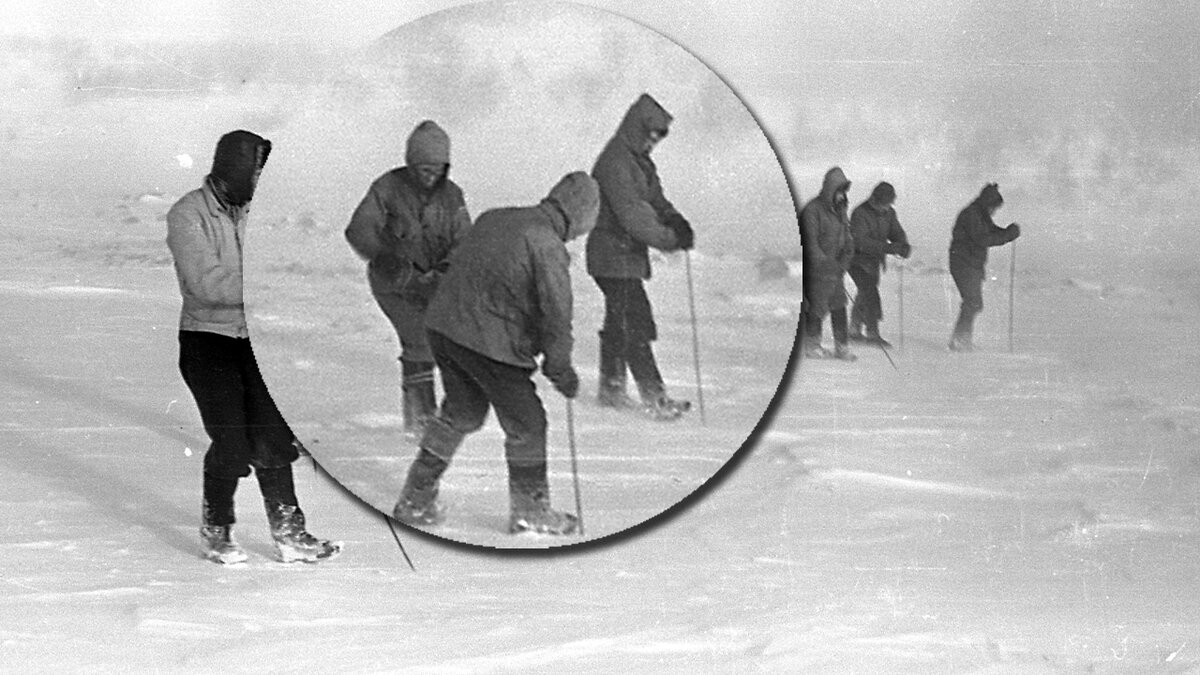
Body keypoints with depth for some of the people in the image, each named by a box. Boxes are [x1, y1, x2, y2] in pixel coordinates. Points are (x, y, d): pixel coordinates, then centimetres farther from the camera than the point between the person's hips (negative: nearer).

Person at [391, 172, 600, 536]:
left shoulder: (494, 219, 11)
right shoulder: (548, 245, -13)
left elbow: (458, 265, 20)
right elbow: (555, 312, -13)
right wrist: (560, 368, -4)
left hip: (443, 327, 8)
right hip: (490, 343, -8)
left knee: (462, 412, 23)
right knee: (526, 423, 7)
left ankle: (415, 499, 26)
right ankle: (530, 513, 15)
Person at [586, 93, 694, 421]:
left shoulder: (639, 162, 15)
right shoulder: (614, 162, -18)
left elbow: (655, 200, 14)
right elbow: (630, 213, -24)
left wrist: (677, 222, -7)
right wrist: (670, 239, -24)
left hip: (630, 256, 10)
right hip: (614, 256, -10)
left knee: (620, 323, 16)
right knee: (636, 325, -11)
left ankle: (611, 389, 26)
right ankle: (654, 397, -11)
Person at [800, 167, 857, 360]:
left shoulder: (840, 209, 9)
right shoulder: (812, 210, -15)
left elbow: (848, 239, 13)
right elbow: (811, 244, -18)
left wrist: (843, 263, -1)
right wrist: (827, 265, -18)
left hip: (835, 267, 7)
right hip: (817, 270, -7)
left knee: (839, 306, 5)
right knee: (817, 306, -1)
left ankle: (842, 347, 9)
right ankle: (810, 346, 12)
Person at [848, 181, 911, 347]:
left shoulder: (889, 212, 1)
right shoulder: (860, 214, -22)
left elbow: (897, 233, 4)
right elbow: (861, 241, -31)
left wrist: (904, 245, -21)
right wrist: (887, 248, -40)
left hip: (874, 262, 8)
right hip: (858, 260, -8)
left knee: (864, 296, 18)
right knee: (871, 295, -18)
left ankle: (855, 331, 32)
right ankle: (872, 333, -15)